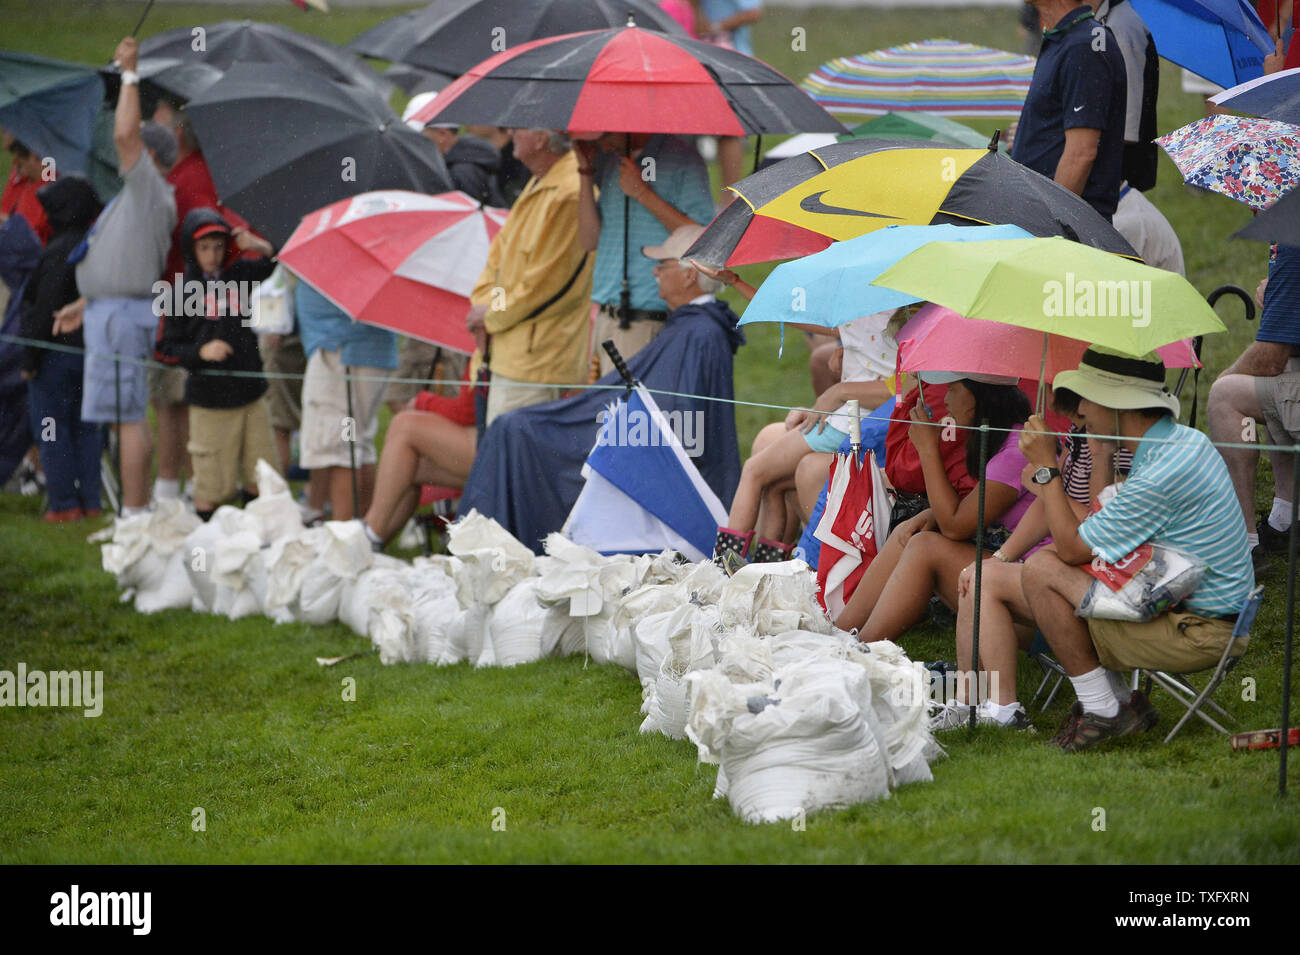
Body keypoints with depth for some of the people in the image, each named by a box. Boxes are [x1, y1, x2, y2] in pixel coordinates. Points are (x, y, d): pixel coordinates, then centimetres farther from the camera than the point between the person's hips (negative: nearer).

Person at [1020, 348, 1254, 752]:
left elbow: (1072, 548, -16)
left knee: (1042, 571, -13)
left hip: (1196, 635, -10)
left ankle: (1100, 711, -4)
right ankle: (1122, 703, 15)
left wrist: (1047, 467, -8)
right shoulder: (1185, 441, 8)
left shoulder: (1161, 475, -24)